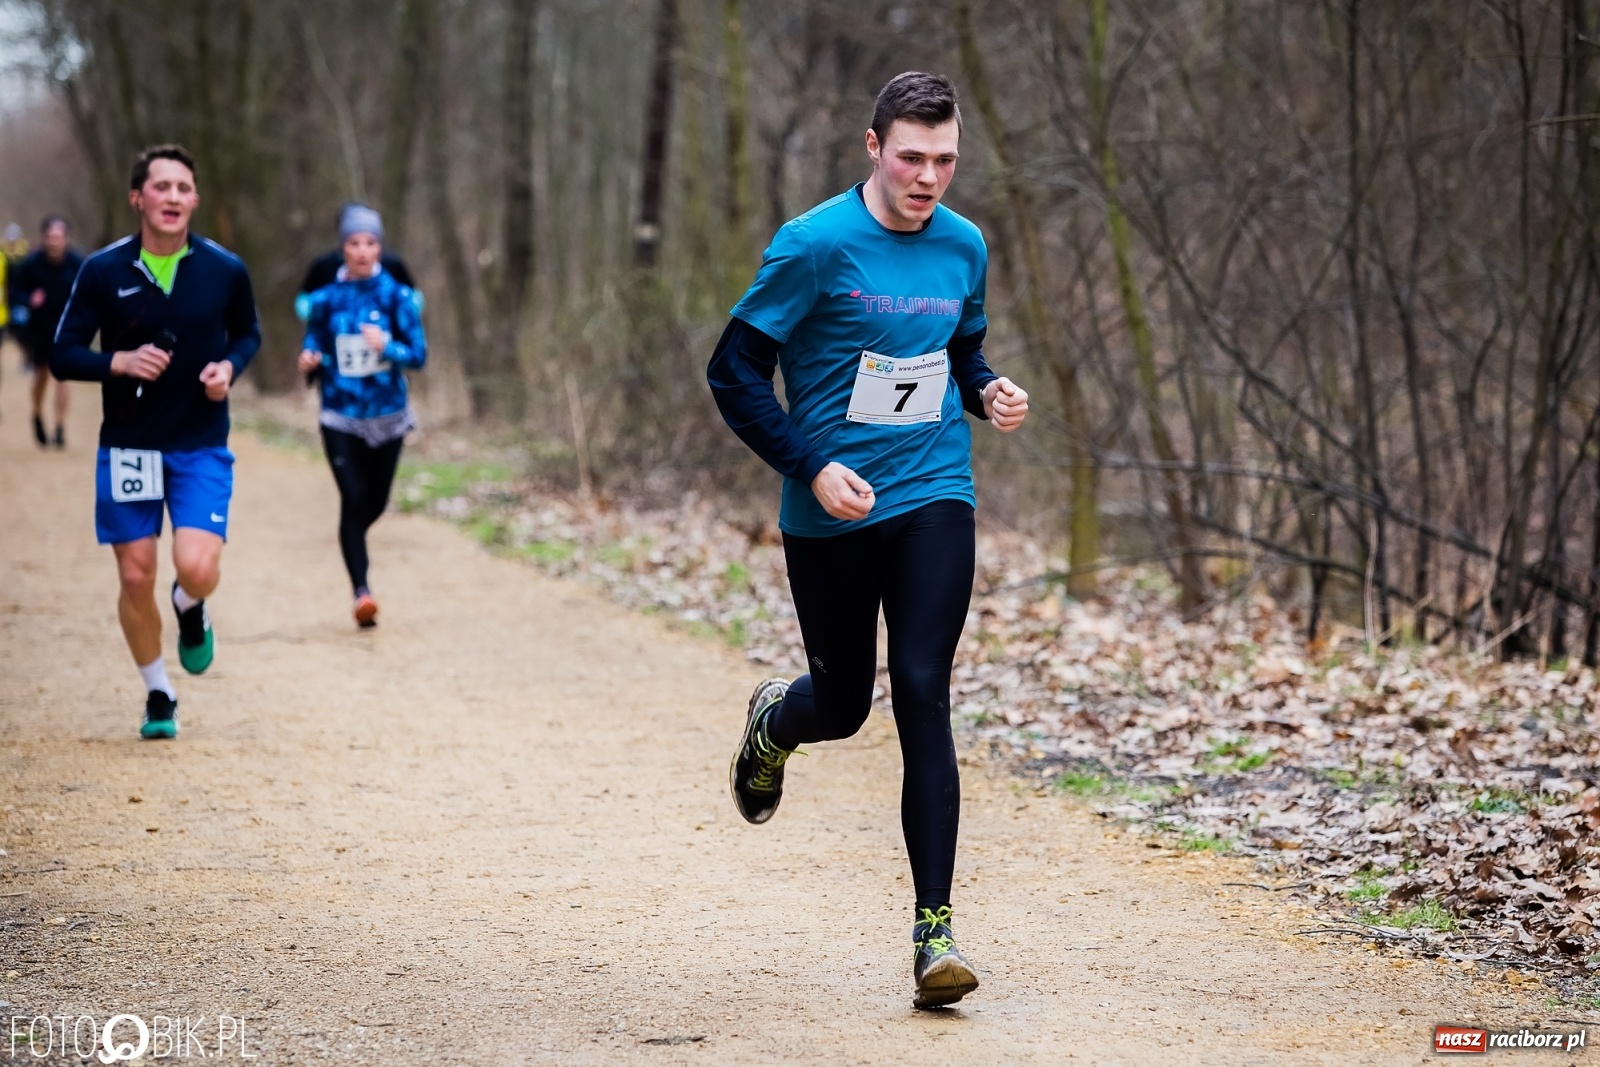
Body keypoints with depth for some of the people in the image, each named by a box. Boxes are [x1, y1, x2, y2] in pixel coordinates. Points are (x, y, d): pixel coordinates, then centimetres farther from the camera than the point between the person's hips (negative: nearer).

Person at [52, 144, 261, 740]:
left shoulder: (225, 271, -3)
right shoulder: (103, 272, -6)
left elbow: (248, 333, 15)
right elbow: (63, 355, -2)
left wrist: (229, 367, -7)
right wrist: (120, 362, -20)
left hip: (202, 448, 0)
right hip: (127, 446, 1)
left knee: (197, 568, -17)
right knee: (135, 578, 4)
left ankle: (191, 610, 21)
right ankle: (158, 695, 25)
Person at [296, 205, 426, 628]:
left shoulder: (397, 296, -4)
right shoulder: (325, 299, 0)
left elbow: (418, 355, -7)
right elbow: (314, 352, 7)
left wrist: (388, 348, -27)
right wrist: (310, 363, -16)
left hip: (387, 417, 1)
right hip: (341, 418, -1)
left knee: (376, 502, 13)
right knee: (353, 498, -16)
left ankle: (351, 542, 46)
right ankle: (361, 589, -16)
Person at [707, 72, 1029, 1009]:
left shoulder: (963, 248, 4)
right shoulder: (814, 247, -11)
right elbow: (735, 373, -8)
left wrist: (988, 392, -1)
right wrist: (814, 468, -17)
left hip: (935, 500, 2)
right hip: (831, 512, -2)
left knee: (923, 695, -11)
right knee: (843, 703, 10)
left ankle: (934, 928, -10)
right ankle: (773, 721, 50)